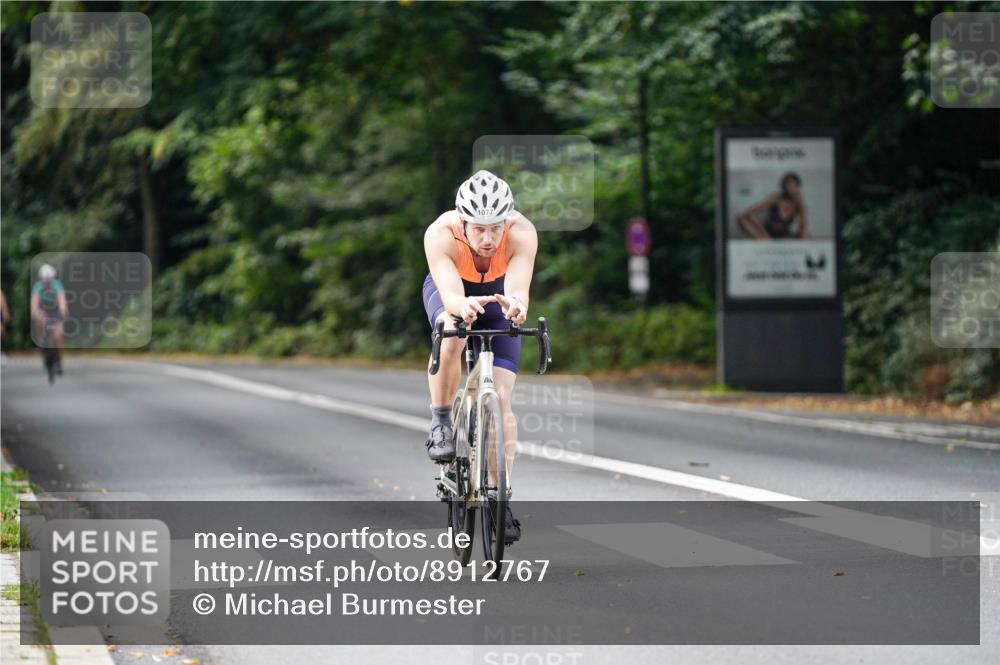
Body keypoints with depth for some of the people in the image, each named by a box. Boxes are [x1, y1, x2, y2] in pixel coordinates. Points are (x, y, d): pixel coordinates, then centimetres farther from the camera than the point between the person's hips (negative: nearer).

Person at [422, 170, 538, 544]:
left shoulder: (522, 233, -36)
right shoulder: (441, 235, -38)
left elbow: (519, 289, -49)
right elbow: (451, 295, -50)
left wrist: (516, 305, -72)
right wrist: (464, 306, -73)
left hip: (497, 294, 1)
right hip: (450, 291, -1)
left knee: (500, 400, -11)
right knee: (452, 336, -37)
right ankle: (441, 422, -15)